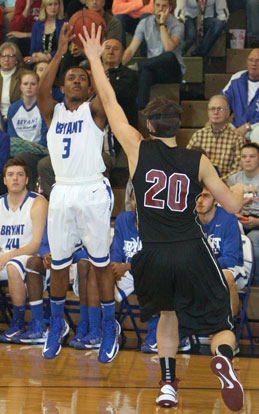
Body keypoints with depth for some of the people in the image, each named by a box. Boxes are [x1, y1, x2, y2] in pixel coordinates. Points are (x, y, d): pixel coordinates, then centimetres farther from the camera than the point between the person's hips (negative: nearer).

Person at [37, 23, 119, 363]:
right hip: (62, 192, 3)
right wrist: (61, 52, -19)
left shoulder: (93, 111, 2)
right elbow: (41, 91, -12)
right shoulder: (54, 112, 9)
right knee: (58, 264, 10)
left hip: (92, 192, -3)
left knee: (101, 263, 3)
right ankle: (57, 325, 27)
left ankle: (110, 328, 14)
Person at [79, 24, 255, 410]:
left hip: (153, 256, 1)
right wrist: (240, 189, 30)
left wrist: (94, 58, 17)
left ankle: (168, 384, 20)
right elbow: (233, 206, 6)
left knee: (168, 313, 29)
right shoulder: (198, 161, 0)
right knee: (221, 325, 5)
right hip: (193, 253, -1)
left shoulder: (138, 149, -2)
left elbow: (110, 103, 8)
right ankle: (223, 359, -30)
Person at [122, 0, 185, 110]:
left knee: (170, 57, -38)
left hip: (173, 72, -3)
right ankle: (140, 108, -39)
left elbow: (169, 48, -25)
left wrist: (162, 24, -20)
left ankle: (137, 65, -26)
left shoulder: (177, 26, -7)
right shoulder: (145, 23, 6)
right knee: (145, 72, -34)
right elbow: (131, 49, 1)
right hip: (152, 68, 3)